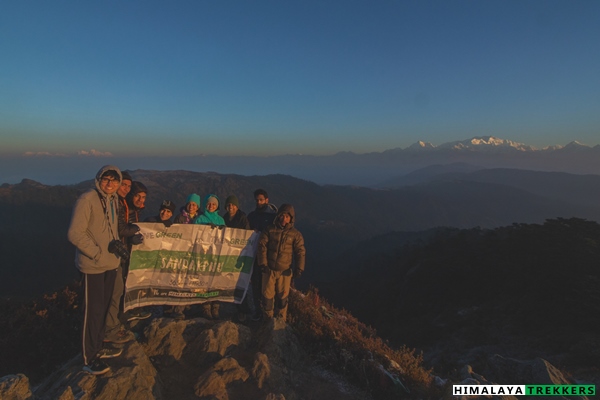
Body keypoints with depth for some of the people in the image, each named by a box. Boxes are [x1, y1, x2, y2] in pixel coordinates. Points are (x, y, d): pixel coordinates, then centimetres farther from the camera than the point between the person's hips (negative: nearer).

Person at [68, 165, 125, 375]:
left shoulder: (114, 199, 7)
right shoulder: (87, 200, -17)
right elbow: (75, 233, -19)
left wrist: (116, 242, -3)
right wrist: (98, 253, -20)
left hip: (111, 263, 8)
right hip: (93, 265, -8)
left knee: (104, 307, 18)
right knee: (93, 311, 2)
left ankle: (98, 347, 35)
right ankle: (89, 358, 18)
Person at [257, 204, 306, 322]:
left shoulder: (295, 234, 0)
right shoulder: (270, 230, 0)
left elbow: (300, 252, 0)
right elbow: (262, 246, -2)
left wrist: (299, 269, -7)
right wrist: (262, 263, -8)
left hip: (285, 271, 0)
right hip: (269, 269, 0)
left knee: (282, 297, 8)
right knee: (267, 295, 8)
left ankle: (281, 320, 29)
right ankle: (268, 319, 30)